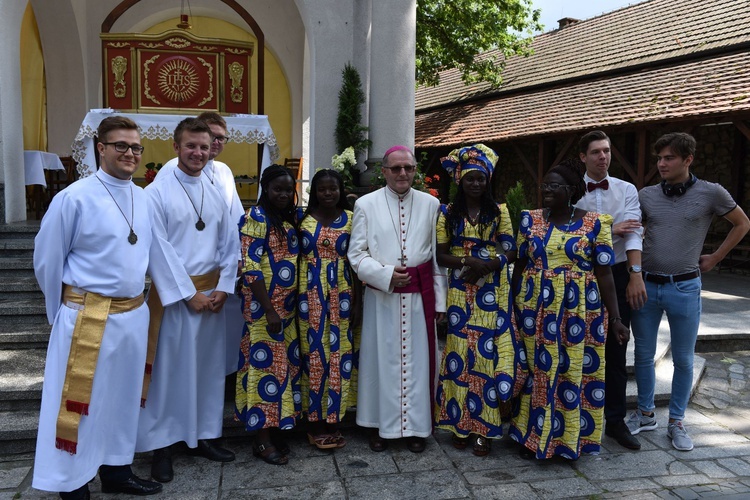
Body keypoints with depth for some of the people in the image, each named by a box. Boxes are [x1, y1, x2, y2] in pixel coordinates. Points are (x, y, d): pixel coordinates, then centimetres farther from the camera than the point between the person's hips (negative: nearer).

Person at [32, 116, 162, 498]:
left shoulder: (143, 198, 6)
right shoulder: (74, 198, -12)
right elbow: (46, 261, -3)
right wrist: (62, 313, 5)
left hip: (134, 315, 6)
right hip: (87, 318, -6)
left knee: (122, 397, 17)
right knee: (78, 402, 6)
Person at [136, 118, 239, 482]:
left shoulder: (216, 193, 9)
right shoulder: (157, 193, -6)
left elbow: (230, 245, 9)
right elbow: (159, 250, -11)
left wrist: (222, 288, -2)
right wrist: (189, 294, -12)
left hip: (212, 293, 5)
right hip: (174, 294, -5)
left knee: (208, 366, 11)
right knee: (169, 369, 3)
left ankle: (201, 436, 25)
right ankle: (161, 445, 17)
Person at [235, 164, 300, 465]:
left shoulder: (291, 218, 12)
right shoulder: (256, 218, -11)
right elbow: (250, 268, -16)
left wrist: (293, 306, 11)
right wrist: (269, 310, -19)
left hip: (288, 307, 8)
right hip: (264, 308, -7)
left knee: (284, 364, 11)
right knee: (265, 364, -1)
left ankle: (275, 429, 24)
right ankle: (262, 439, 10)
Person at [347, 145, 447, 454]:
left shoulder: (431, 204, 5)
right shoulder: (366, 205, 0)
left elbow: (438, 255, 5)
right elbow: (356, 253, -1)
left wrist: (439, 300, 3)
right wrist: (386, 274, -15)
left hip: (420, 295, 2)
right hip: (381, 296, -1)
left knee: (418, 359, 8)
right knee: (381, 359, 7)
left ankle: (416, 426, 24)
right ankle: (379, 425, 24)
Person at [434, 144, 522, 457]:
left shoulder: (499, 211, 7)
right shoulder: (448, 214, 7)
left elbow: (511, 252, 2)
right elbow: (441, 255, 4)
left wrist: (491, 263, -17)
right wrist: (465, 261, -15)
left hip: (493, 292, 0)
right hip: (460, 292, 1)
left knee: (488, 353, -3)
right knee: (460, 352, 0)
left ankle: (484, 427, 9)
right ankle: (460, 423, 14)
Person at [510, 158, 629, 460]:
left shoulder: (594, 223, -3)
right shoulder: (530, 220, 3)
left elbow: (604, 273, -3)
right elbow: (520, 266, 8)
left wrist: (615, 318, -6)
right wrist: (513, 307, 7)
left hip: (580, 309, -2)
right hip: (535, 308, 2)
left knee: (575, 370, 6)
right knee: (536, 370, 8)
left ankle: (571, 438, 24)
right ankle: (532, 436, 23)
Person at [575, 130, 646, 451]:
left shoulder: (627, 190, 5)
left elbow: (633, 231, -8)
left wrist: (636, 275, -18)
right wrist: (610, 229, -10)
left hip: (617, 275, 1)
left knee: (616, 350, 7)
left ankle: (615, 420, 19)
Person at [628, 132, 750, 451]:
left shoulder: (711, 193, -3)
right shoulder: (646, 195, 2)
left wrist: (715, 258, 7)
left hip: (684, 287, -2)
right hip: (646, 284, 2)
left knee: (683, 359, 8)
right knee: (643, 355, 10)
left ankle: (676, 422, 23)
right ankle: (645, 414, 27)